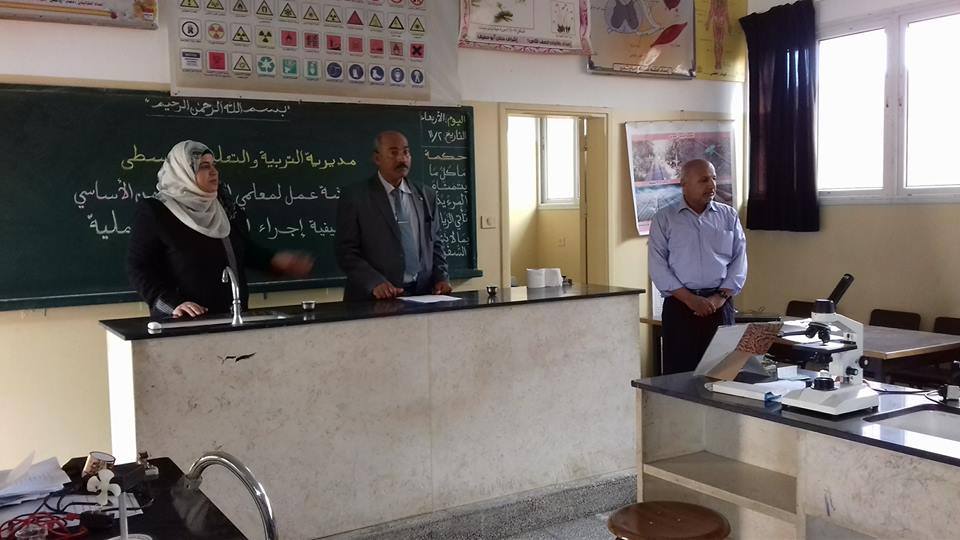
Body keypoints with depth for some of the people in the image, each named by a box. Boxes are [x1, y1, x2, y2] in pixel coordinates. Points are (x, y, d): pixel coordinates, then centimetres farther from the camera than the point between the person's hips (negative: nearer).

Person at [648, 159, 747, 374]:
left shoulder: (729, 216, 12)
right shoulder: (664, 218, 5)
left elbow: (739, 260, 8)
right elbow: (658, 265, -3)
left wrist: (721, 296, -6)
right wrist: (690, 299, -11)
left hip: (720, 305, 2)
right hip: (680, 305, -2)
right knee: (679, 373, -4)